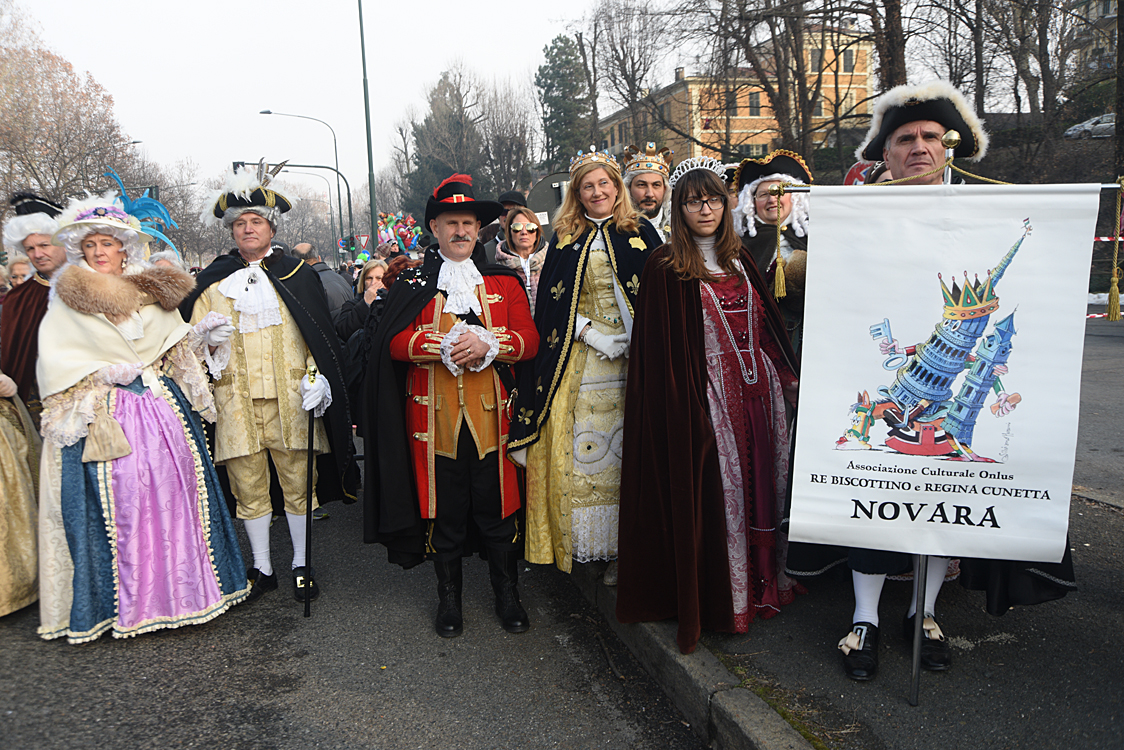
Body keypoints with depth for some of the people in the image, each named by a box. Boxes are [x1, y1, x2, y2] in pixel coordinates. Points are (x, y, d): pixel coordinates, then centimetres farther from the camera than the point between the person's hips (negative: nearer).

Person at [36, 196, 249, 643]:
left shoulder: (153, 293, 15)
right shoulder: (67, 301, 6)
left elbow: (174, 353, 17)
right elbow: (56, 365, 1)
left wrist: (200, 336, -1)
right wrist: (99, 375, -12)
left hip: (163, 410, 3)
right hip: (102, 418, -3)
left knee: (172, 493, 2)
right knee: (118, 502, -5)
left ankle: (182, 590, 13)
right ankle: (125, 603, 7)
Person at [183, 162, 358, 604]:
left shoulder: (298, 276, 7)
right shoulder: (212, 282, 10)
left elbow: (321, 336, 4)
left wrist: (317, 379, -9)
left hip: (289, 400, -1)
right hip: (235, 400, 1)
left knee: (298, 483, 5)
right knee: (248, 487, 7)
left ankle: (301, 565, 21)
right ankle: (262, 568, 23)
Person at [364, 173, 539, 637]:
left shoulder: (505, 282, 10)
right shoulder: (413, 283, 8)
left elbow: (530, 340, 1)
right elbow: (394, 342, -3)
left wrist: (488, 345, -17)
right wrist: (444, 347, -18)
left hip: (490, 413, 1)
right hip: (434, 415, 0)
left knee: (496, 505, 6)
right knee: (443, 507, 8)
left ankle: (507, 595, 24)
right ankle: (449, 597, 25)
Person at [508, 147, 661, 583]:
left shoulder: (641, 234, 7)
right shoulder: (564, 241, 9)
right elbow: (551, 306, 3)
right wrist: (592, 334, -9)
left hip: (632, 357, 0)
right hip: (578, 362, 1)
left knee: (628, 449, 0)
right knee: (582, 447, 0)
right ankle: (584, 542, 13)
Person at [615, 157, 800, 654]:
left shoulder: (739, 258, 13)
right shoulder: (665, 267, -5)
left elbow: (766, 320, 19)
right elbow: (662, 349, -9)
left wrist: (788, 374, 14)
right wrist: (683, 409, -16)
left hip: (759, 388, 6)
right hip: (709, 393, -6)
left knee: (763, 480, 11)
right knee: (718, 491, -1)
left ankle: (765, 581, 28)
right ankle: (722, 598, 14)